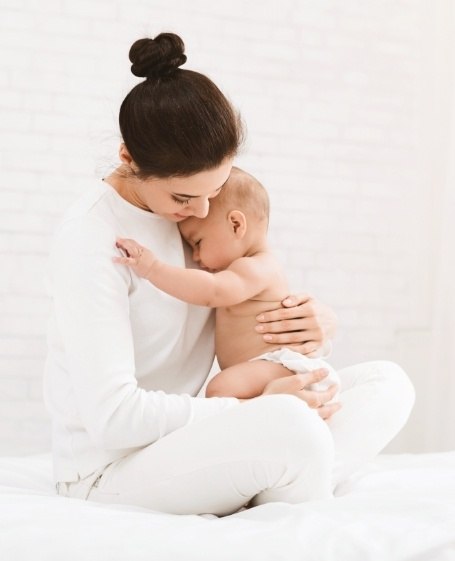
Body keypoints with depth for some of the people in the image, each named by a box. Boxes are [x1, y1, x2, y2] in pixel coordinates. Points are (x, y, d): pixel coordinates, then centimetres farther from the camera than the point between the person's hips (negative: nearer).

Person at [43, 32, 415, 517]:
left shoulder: (196, 208, 3)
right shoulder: (90, 238, -19)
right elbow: (112, 415, -24)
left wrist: (317, 320, -10)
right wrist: (257, 410, -21)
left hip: (184, 438, 8)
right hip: (110, 470, -8)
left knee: (387, 382, -3)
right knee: (290, 424, -37)